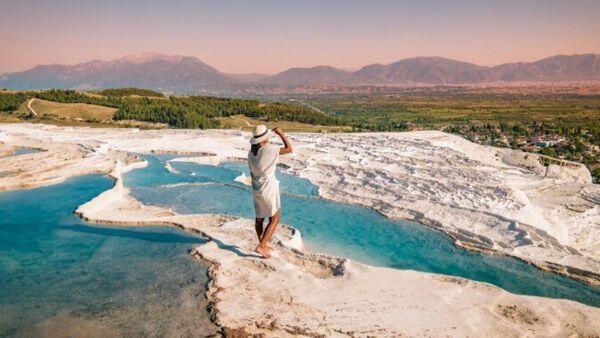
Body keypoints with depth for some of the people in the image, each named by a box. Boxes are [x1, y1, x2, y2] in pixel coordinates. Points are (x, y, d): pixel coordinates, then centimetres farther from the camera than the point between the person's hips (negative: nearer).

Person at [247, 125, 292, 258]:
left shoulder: (251, 152, 2)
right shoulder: (269, 149, -19)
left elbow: (252, 172, 10)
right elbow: (289, 149, -13)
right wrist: (281, 133, -4)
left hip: (256, 188, 7)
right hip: (269, 188, -7)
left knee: (259, 218, 18)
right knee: (274, 219, 5)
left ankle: (263, 245, 32)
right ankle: (261, 246, -3)